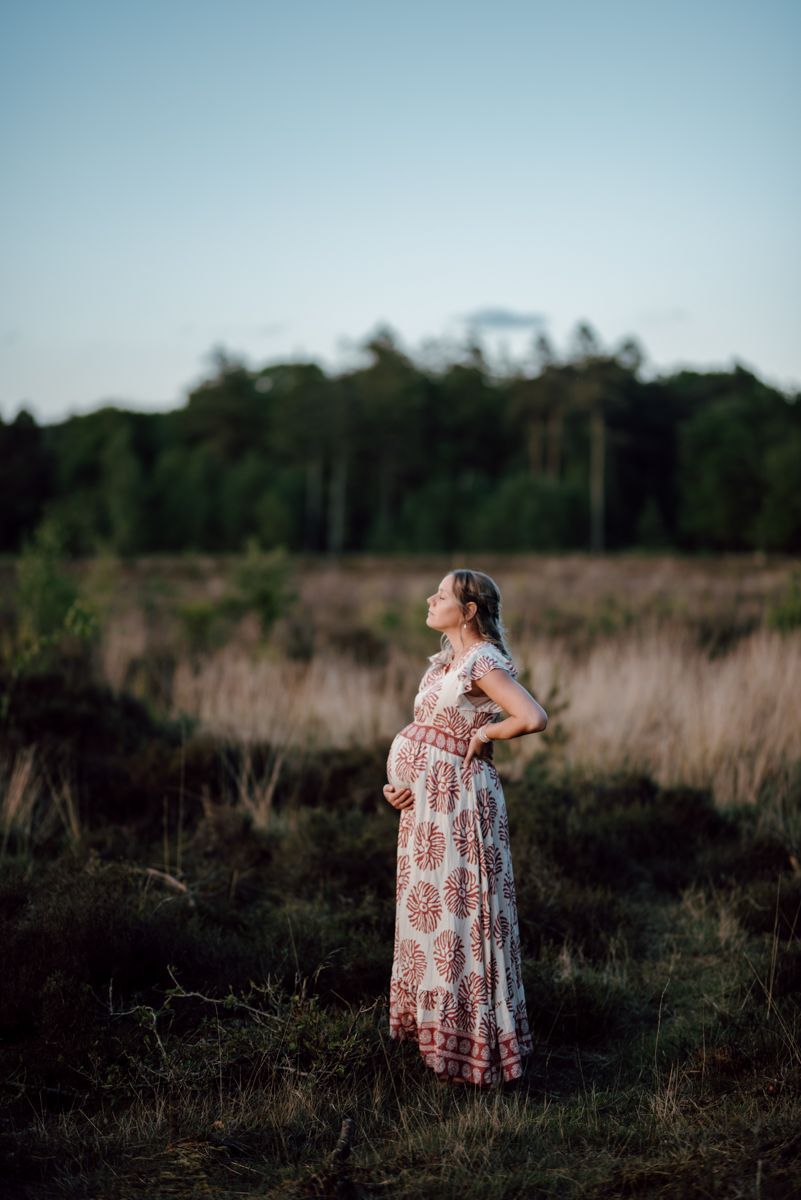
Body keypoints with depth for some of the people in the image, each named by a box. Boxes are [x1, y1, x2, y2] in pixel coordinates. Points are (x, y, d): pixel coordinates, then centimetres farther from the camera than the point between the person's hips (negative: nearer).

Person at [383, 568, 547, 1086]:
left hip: (458, 799, -9)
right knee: (428, 908, 16)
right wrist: (399, 783, 0)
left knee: (457, 912, -3)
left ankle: (474, 1044, 7)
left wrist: (483, 733, -14)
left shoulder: (482, 662, -15)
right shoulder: (446, 662, 13)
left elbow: (534, 717, -29)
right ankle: (436, 1024, 30)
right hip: (426, 798, 9)